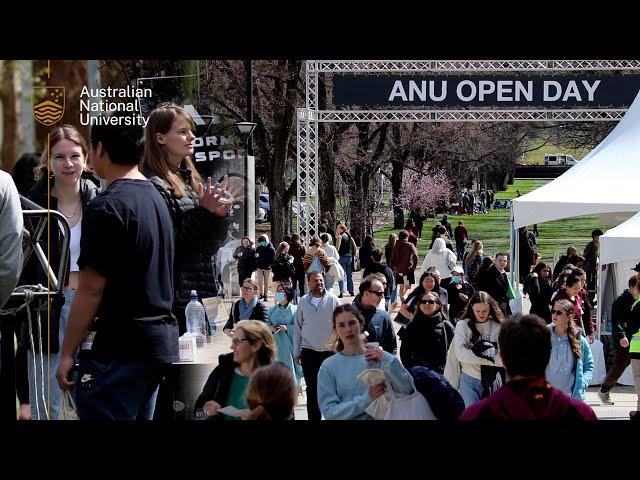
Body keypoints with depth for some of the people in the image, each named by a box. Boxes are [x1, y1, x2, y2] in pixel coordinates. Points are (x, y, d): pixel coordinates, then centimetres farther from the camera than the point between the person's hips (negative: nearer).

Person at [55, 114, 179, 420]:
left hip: (119, 348, -9)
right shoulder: (156, 199, 14)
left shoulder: (106, 208, -13)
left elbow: (91, 289, -15)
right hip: (161, 340, 9)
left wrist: (67, 353, -10)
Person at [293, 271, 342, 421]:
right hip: (308, 351, 2)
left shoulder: (333, 300, -3)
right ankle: (313, 417, 12)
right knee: (312, 388, 5)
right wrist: (297, 352, 7)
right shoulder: (303, 301, 4)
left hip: (329, 351, -2)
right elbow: (297, 328, 9)